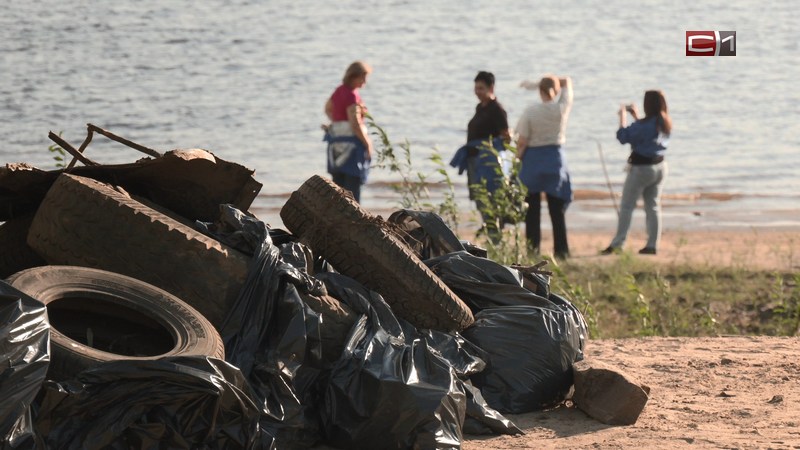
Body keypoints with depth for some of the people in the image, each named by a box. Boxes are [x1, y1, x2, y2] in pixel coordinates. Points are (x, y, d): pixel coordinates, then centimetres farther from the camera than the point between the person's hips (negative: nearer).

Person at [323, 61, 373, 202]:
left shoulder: (339, 91, 10)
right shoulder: (352, 96, -17)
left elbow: (328, 109, 29)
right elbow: (355, 124, -22)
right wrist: (367, 143, -12)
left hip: (336, 144, 9)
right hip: (351, 142, -9)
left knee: (338, 186, 12)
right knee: (353, 188, -7)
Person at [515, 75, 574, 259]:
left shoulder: (531, 111, -10)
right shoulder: (562, 109, -5)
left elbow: (522, 142, -10)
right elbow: (567, 81, 11)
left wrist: (517, 158, 6)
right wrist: (535, 84, 7)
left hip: (533, 160, -1)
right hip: (555, 158, 2)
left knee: (532, 209, 6)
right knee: (556, 209, 7)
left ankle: (532, 250, 3)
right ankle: (561, 250, 4)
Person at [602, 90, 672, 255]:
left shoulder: (645, 124, -21)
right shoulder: (665, 123, 3)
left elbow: (623, 136, -17)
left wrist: (622, 116, -5)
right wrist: (636, 116, 20)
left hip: (641, 168, -7)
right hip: (659, 166, 7)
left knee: (626, 206, 0)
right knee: (653, 206, 11)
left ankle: (617, 244, -1)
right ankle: (652, 245, 9)